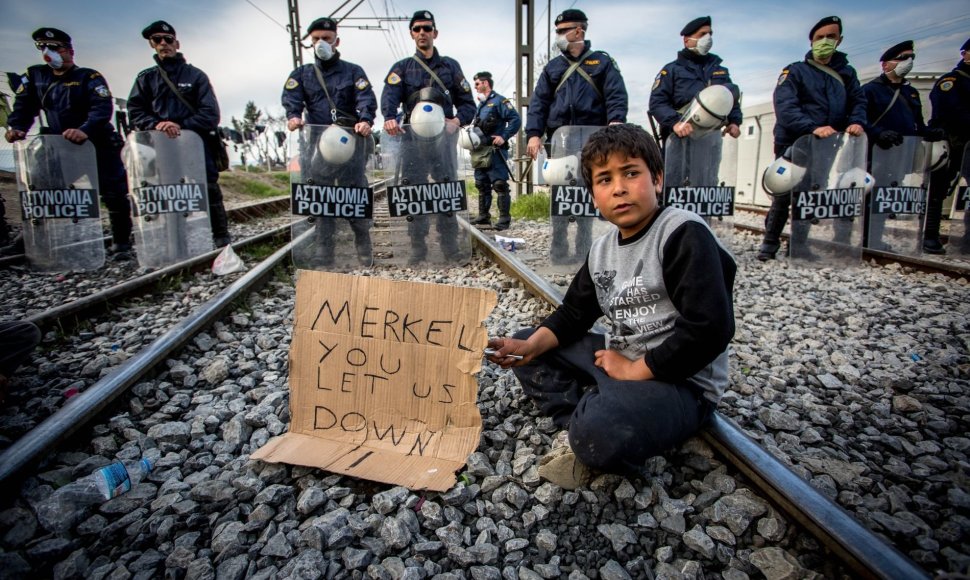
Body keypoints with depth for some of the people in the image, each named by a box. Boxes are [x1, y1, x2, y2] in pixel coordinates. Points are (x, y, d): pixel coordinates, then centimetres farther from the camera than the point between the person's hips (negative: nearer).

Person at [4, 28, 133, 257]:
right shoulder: (34, 76, 10)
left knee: (114, 193, -7)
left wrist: (85, 130, -38)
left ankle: (121, 242, 4)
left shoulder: (89, 77, -8)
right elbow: (24, 106, 8)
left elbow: (102, 108, -22)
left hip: (98, 145, -5)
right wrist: (16, 128, -11)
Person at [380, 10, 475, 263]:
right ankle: (417, 248, 7)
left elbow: (468, 103, 10)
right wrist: (389, 118, -30)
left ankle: (450, 247, 6)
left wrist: (457, 121, -12)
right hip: (413, 140, 0)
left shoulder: (451, 66, 15)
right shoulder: (401, 68, 12)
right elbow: (389, 96, -7)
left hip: (444, 138, 0)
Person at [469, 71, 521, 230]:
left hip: (495, 150, -9)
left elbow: (516, 119, -12)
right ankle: (483, 216, 20)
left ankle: (505, 218, -8)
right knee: (482, 185, 12)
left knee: (500, 184, -10)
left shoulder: (499, 101, -4)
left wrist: (503, 136, -17)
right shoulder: (481, 104, 21)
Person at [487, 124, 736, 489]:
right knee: (527, 350, 8)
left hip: (682, 380, -8)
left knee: (600, 430, -37)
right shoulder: (602, 249, 8)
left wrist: (633, 370, -18)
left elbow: (710, 328, -24)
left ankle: (594, 445, -1)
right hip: (620, 358, 9)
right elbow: (573, 313, 12)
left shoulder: (684, 233, -17)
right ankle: (583, 425, -9)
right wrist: (532, 346, -7)